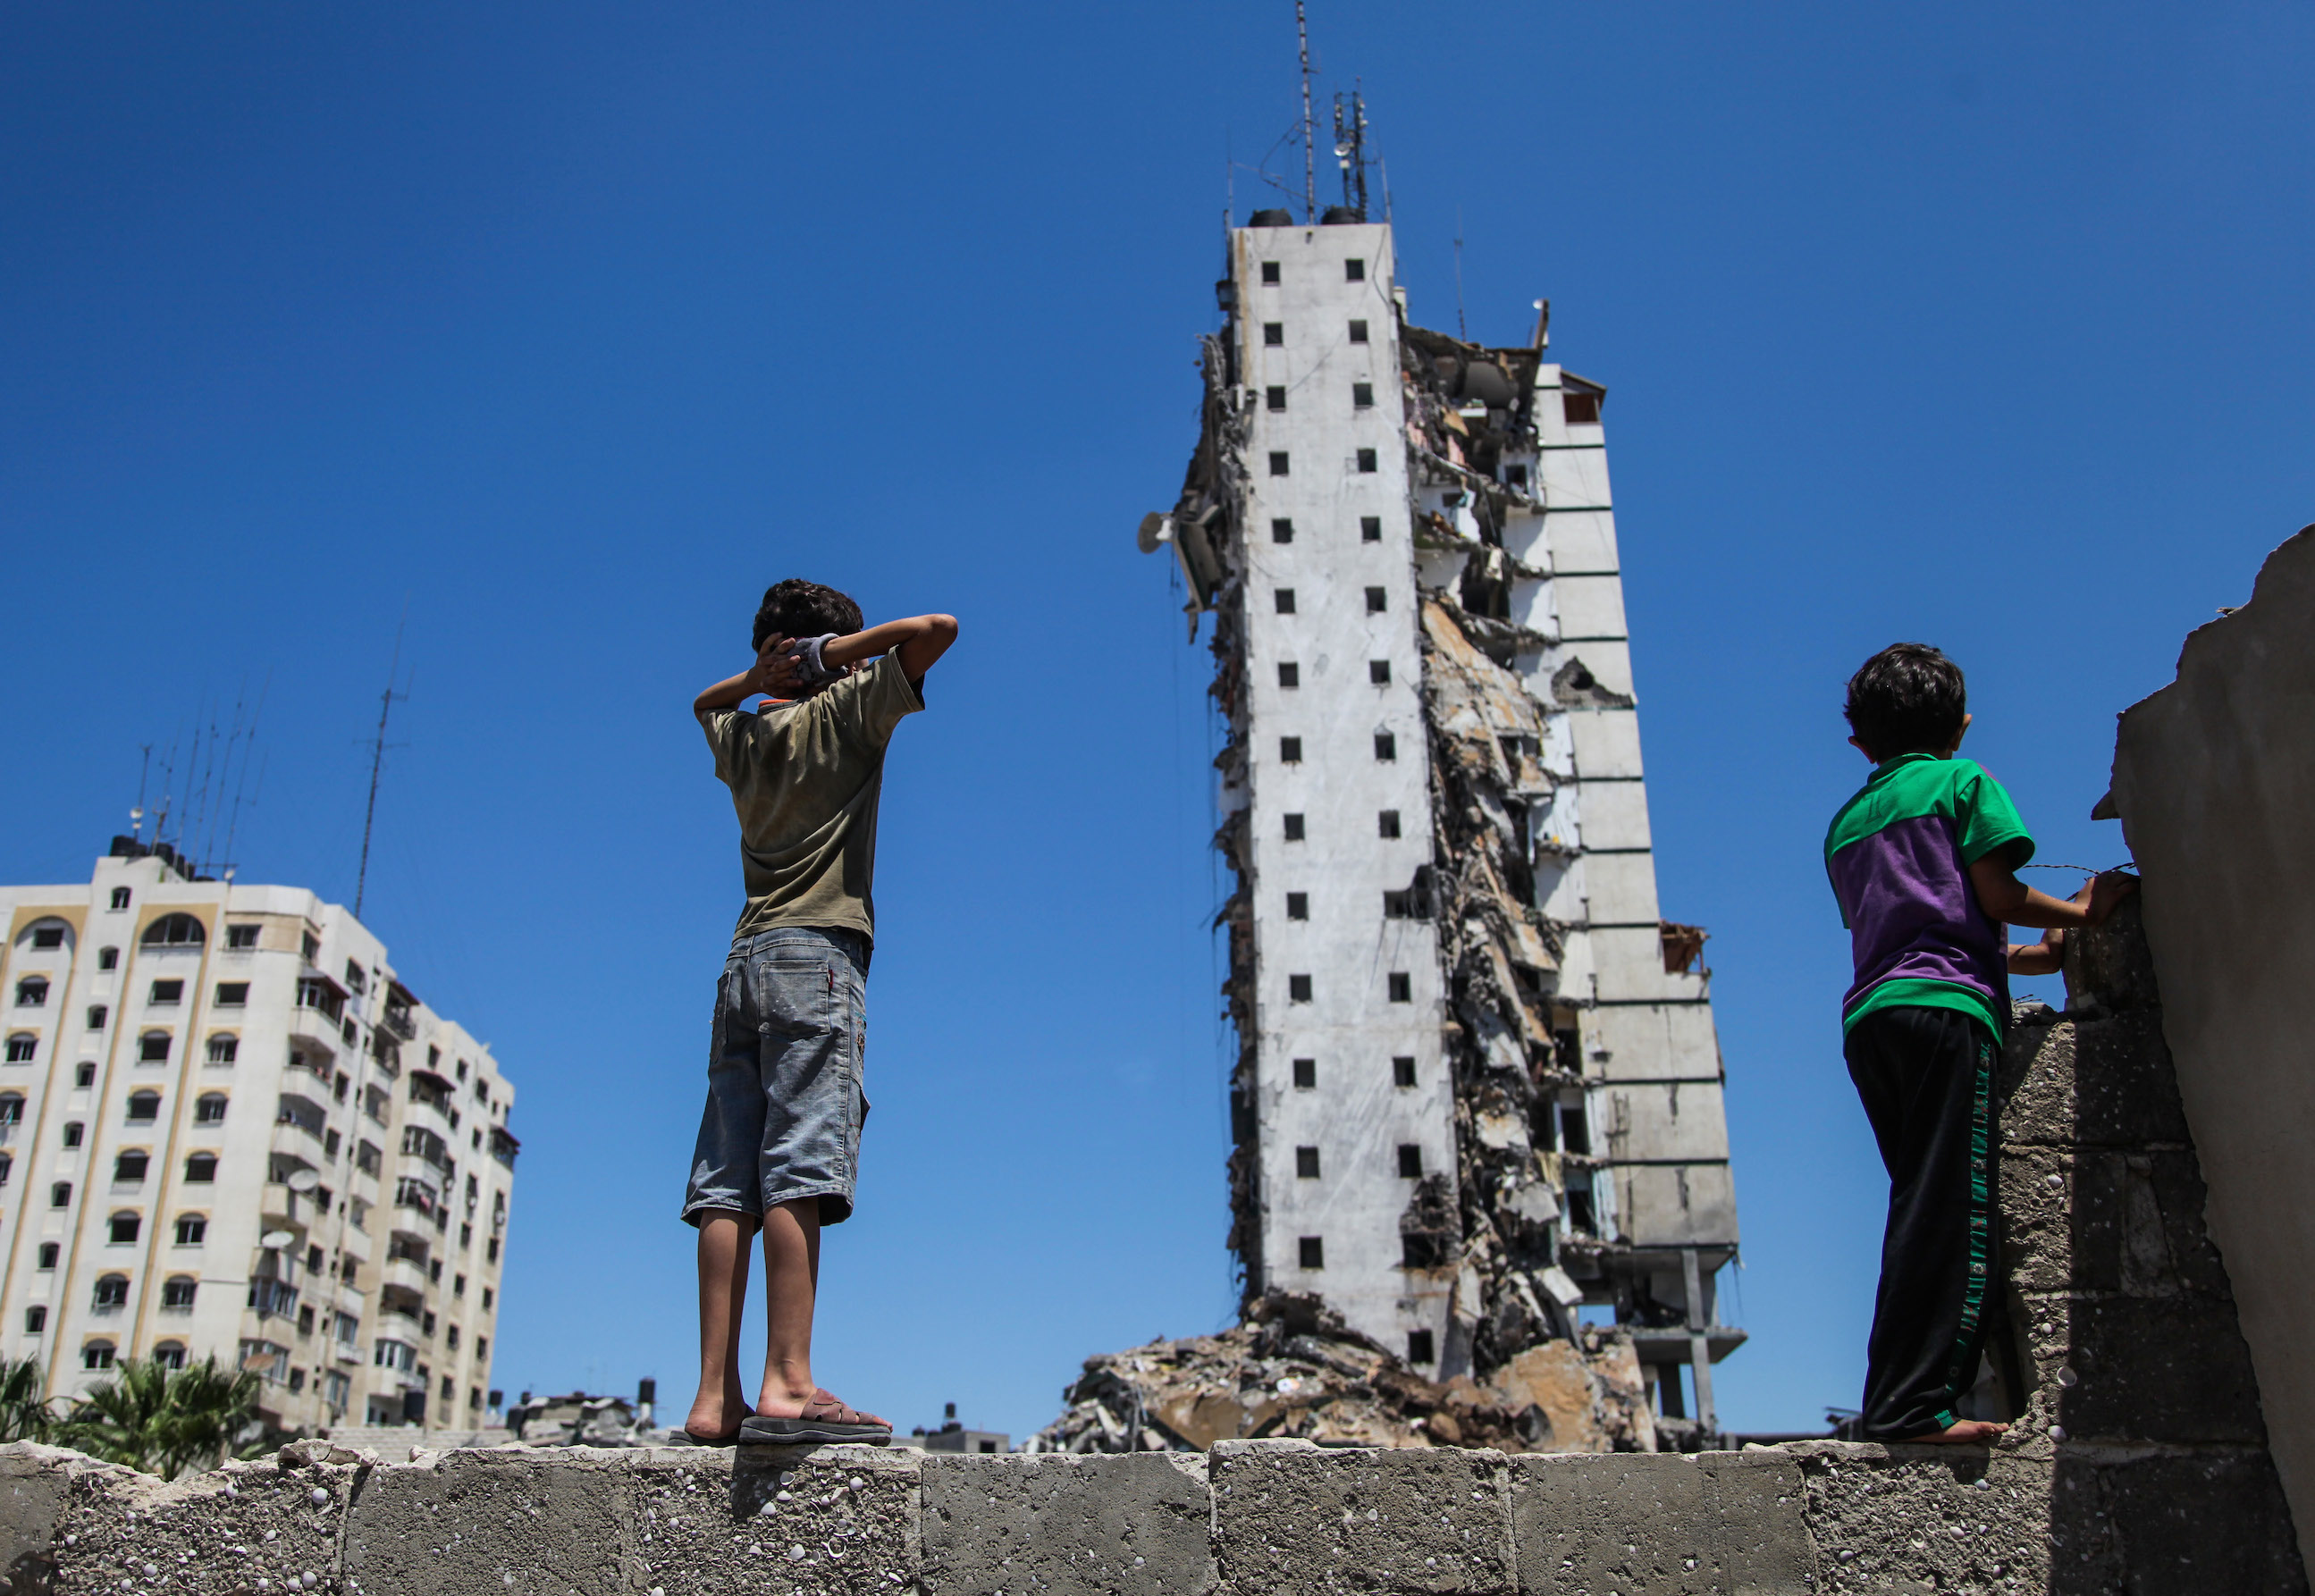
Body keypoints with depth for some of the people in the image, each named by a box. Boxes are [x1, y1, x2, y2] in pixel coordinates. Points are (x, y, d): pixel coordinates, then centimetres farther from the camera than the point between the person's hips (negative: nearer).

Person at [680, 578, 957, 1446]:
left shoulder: (742, 736, 21)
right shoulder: (846, 711, 5)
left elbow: (705, 703, 44)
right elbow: (937, 629, 0)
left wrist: (759, 675, 26)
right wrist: (837, 652, 8)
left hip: (744, 965, 6)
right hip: (815, 955, -6)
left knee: (728, 1184, -2)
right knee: (800, 1170, -15)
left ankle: (716, 1395, -6)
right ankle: (788, 1383, -23)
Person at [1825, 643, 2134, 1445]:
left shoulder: (1846, 821, 25)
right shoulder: (1963, 781, 7)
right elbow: (1997, 897, -3)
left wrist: (2029, 955, 31)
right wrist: (2081, 910, 15)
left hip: (1869, 1015, 7)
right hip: (1944, 1005, -7)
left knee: (1923, 1209, 8)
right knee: (1951, 1208, -11)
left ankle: (1904, 1399, 2)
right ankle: (1911, 1403, -19)